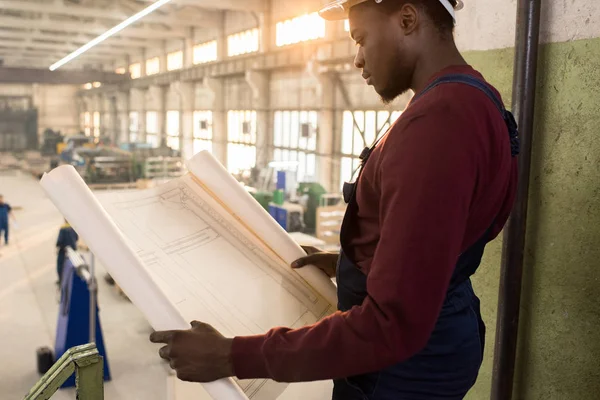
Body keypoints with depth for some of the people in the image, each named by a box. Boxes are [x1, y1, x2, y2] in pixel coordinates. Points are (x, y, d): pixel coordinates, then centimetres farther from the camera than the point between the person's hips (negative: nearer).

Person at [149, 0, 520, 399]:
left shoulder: (437, 121, -29)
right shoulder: (470, 99, 5)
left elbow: (393, 325, -32)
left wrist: (235, 356, -27)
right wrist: (347, 261, 16)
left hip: (405, 355, -9)